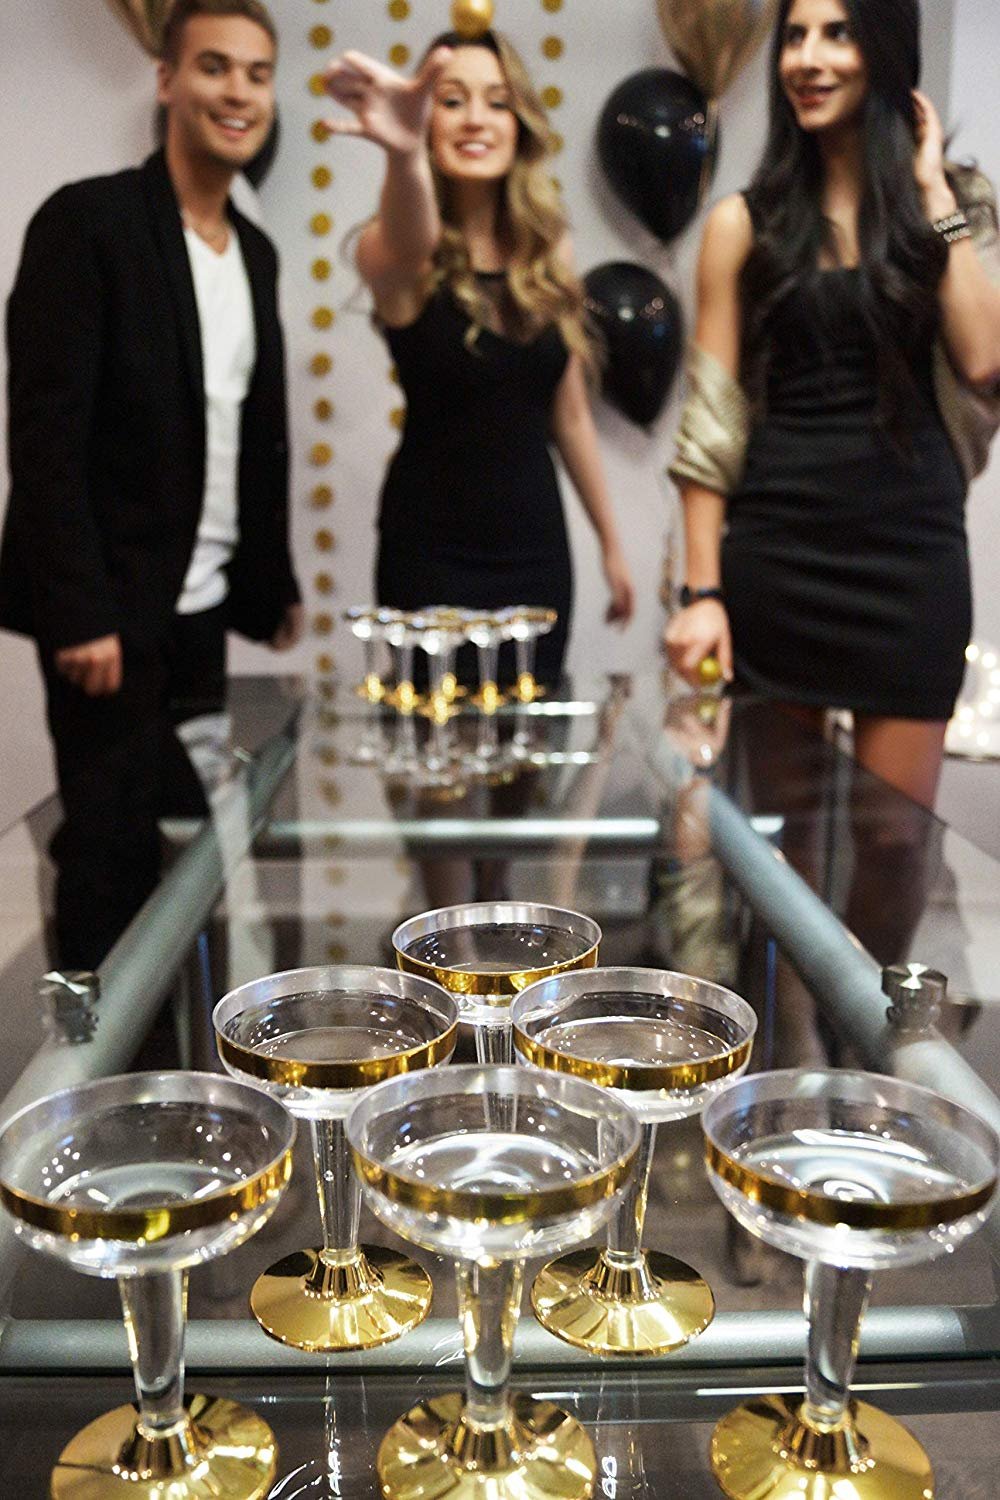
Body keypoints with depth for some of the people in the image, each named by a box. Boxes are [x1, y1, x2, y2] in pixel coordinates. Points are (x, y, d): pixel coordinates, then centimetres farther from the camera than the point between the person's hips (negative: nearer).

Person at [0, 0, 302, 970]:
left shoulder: (255, 252, 14)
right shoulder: (88, 221, -8)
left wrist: (273, 584, 14)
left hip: (203, 606, 7)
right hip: (113, 606, -6)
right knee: (112, 847, 1)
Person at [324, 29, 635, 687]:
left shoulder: (546, 251, 4)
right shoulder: (401, 257, -9)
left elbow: (570, 412, 11)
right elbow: (407, 246, -36)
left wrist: (611, 540, 14)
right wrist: (404, 154, -58)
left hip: (537, 542, 4)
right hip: (435, 552, -4)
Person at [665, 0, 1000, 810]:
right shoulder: (745, 223, 4)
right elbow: (710, 424, 0)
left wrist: (932, 193, -4)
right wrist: (702, 589, -6)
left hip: (912, 554, 1)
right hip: (775, 554, 0)